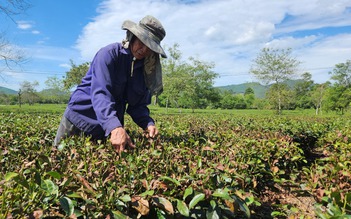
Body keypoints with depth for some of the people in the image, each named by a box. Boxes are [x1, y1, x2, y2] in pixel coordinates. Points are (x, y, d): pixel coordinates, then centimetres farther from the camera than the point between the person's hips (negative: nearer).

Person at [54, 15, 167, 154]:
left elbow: (138, 105, 2)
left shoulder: (146, 70, -1)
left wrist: (148, 123, -19)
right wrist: (115, 127, -45)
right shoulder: (109, 54, -17)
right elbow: (100, 93, -30)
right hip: (79, 117, -4)